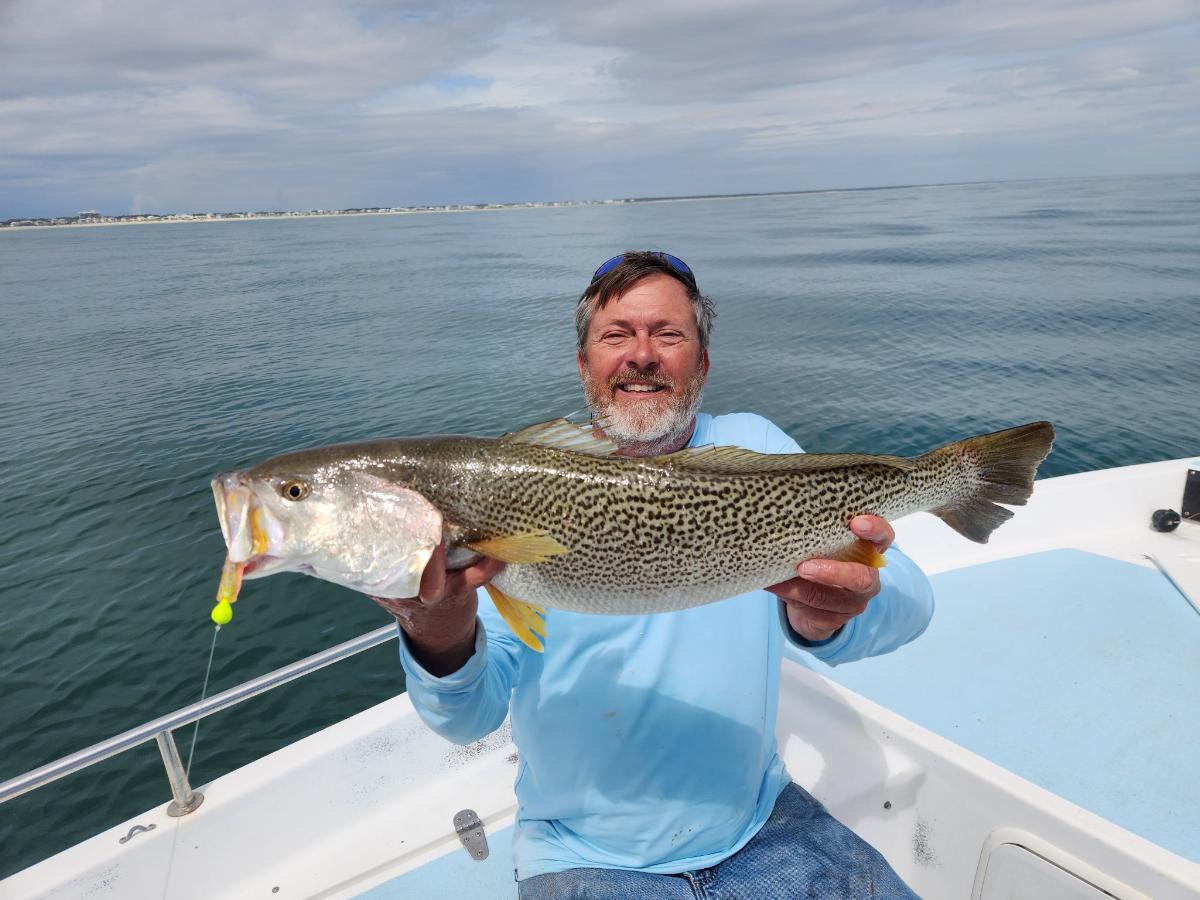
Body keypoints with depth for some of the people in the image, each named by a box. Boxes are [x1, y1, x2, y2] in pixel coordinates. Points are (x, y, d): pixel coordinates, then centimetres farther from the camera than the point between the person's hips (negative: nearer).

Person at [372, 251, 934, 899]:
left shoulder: (753, 448, -4)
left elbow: (908, 599, -17)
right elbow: (474, 716, -13)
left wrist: (824, 620, -39)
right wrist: (442, 643, -36)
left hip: (762, 823, 2)